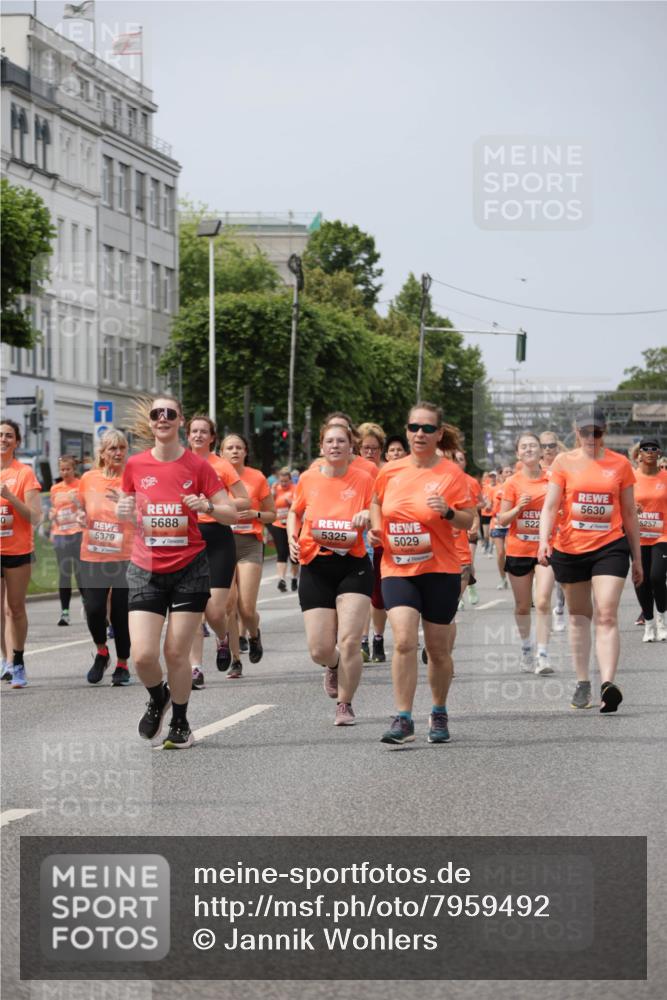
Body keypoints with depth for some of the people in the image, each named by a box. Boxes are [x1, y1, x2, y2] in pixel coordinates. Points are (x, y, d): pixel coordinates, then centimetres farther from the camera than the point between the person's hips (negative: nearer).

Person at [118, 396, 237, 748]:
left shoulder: (197, 466, -2)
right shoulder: (135, 466, 3)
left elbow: (231, 513, 0)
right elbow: (126, 509, 17)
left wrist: (207, 506, -20)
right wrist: (124, 512, -6)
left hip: (189, 569, -1)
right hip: (146, 570, 1)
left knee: (177, 653, -1)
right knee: (143, 655, -9)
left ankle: (180, 724, 19)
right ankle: (158, 698, 24)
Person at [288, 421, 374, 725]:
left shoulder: (364, 479, -2)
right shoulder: (308, 479, 2)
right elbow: (295, 512, 20)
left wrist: (368, 516, -15)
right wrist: (292, 538, 1)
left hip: (353, 566, -1)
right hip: (316, 566, 1)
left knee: (349, 641, -11)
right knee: (320, 649, -2)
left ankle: (345, 705, 7)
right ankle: (334, 666, 36)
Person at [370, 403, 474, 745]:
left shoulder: (450, 473, -5)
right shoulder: (390, 471, 4)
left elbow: (469, 522, -4)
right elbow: (377, 503, 23)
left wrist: (448, 511, -23)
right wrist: (376, 527, 4)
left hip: (440, 570, -1)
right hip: (397, 569, 1)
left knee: (437, 649, 8)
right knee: (404, 641, -17)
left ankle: (439, 713, 32)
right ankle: (403, 719, -14)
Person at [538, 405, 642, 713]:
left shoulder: (620, 464, 5)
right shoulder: (565, 462, 3)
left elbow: (629, 514, 11)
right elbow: (550, 506, -3)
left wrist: (637, 558, 13)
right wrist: (544, 539, -21)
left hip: (610, 547, -1)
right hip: (570, 549, 1)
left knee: (606, 616, -14)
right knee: (578, 616, 12)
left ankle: (608, 684, -25)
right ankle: (582, 683, 23)